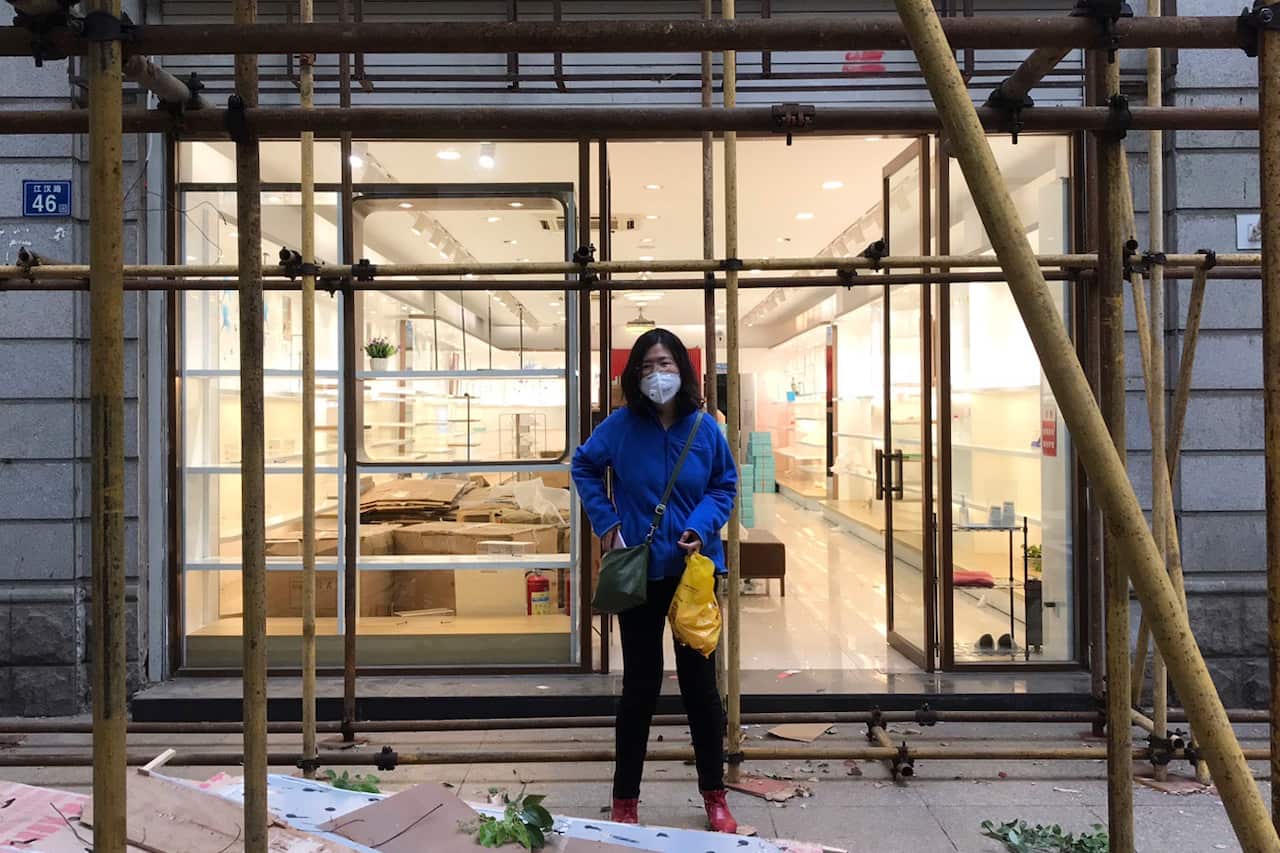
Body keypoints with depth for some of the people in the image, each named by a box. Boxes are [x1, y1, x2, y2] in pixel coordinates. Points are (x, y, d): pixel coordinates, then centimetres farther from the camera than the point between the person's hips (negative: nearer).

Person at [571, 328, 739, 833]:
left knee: (700, 681, 11)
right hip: (638, 571, -1)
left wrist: (701, 527, -13)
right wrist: (604, 521, -3)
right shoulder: (621, 426, -8)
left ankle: (714, 796, 28)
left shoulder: (704, 427, -6)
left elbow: (725, 485, 4)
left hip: (694, 569, 1)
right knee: (640, 685, 8)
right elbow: (584, 467, 7)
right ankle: (625, 799, 25)